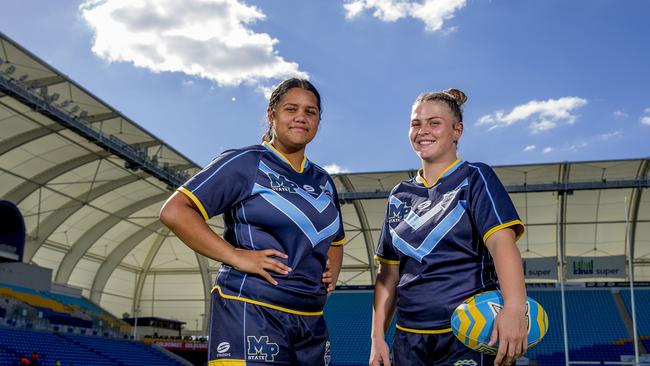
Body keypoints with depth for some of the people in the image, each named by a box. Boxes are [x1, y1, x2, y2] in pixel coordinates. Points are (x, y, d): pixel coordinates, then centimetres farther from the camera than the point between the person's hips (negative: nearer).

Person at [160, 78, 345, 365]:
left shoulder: (323, 181, 16)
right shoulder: (245, 163, -4)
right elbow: (174, 212, -13)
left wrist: (333, 271, 11)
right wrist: (236, 256, -18)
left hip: (310, 323, 7)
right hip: (251, 315, -7)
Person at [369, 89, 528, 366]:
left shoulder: (475, 178, -2)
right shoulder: (399, 196, 12)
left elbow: (501, 240, -18)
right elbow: (388, 271, 12)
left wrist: (514, 307, -34)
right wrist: (377, 337, 6)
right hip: (409, 339, 5)